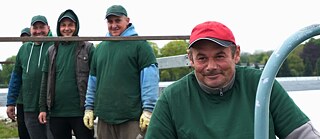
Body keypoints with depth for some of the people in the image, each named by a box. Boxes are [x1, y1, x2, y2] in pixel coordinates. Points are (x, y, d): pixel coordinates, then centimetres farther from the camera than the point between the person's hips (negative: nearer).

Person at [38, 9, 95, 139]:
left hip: (81, 111, -3)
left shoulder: (87, 48, -1)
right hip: (56, 112, 4)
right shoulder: (52, 51, 11)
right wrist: (43, 108, 6)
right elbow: (45, 81, 11)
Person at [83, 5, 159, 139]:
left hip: (132, 118, -5)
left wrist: (148, 109, -15)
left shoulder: (139, 44, -2)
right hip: (104, 118, 5)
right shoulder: (100, 47, 16)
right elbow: (93, 81, 19)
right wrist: (89, 107, 15)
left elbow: (149, 78, -9)